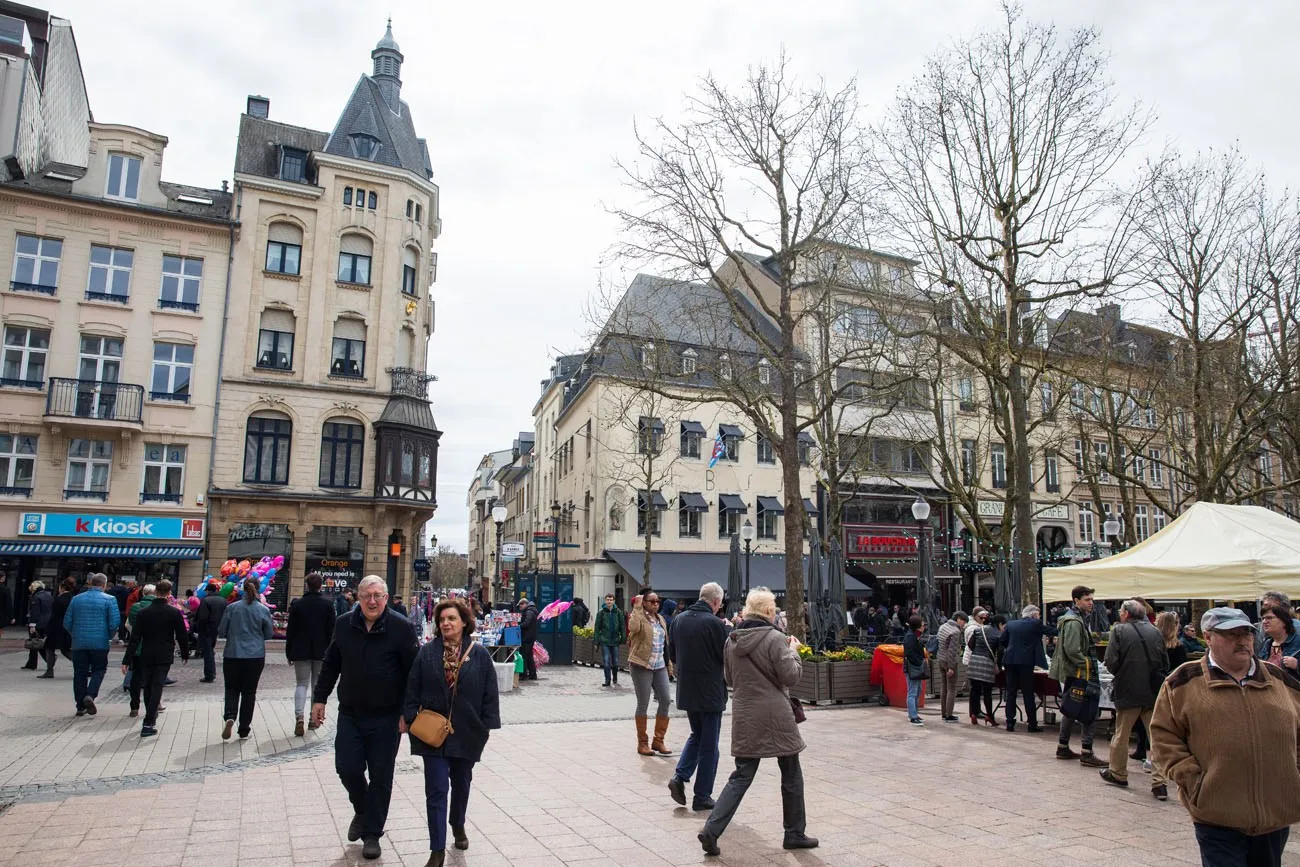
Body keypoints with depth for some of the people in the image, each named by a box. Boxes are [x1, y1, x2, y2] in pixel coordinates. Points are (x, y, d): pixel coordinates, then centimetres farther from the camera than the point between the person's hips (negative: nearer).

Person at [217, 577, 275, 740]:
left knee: (232, 689, 12)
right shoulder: (264, 610, -4)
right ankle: (244, 730, 11)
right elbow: (269, 634, 3)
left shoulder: (231, 608, -4)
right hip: (256, 656, 0)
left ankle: (230, 717, -13)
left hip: (233, 655, 0)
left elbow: (221, 631, 2)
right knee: (249, 692, 8)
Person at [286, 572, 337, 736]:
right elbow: (332, 630, -3)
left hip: (301, 652, 0)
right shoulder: (327, 604, -3)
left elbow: (290, 630, -1)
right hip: (321, 652, 0)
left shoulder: (297, 604, -4)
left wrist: (289, 653, 8)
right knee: (318, 684, 13)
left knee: (301, 683, 6)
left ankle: (299, 716, -14)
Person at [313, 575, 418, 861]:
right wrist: (320, 698, 9)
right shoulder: (344, 624, 1)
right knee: (347, 769, 3)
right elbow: (330, 664, 12)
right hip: (350, 714, 3)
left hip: (386, 718, -3)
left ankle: (372, 834, 25)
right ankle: (362, 811, 35)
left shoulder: (401, 628, -12)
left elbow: (413, 672, -10)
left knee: (380, 777, 6)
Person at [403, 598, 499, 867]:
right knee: (436, 790, -3)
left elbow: (490, 694, -2)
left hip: (466, 733, 1)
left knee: (461, 784, 19)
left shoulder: (479, 655, -5)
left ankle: (458, 825, 46)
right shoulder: (427, 653, -4)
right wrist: (412, 719, -6)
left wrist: (486, 726, -4)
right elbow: (412, 691, 0)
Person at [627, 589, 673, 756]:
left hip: (660, 667, 7)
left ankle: (658, 740, 15)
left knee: (665, 701, 3)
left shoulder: (661, 619, 14)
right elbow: (633, 627, -32)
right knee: (643, 704, 1)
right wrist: (637, 607, -28)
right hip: (641, 666, -7)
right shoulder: (639, 617, -8)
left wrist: (667, 662, 20)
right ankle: (642, 742, 13)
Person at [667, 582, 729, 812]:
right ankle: (702, 797, 14)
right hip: (710, 693, -6)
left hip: (685, 690, 6)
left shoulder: (678, 619, 2)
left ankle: (680, 777, 8)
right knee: (709, 745, 7)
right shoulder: (715, 624, -18)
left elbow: (672, 655, 10)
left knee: (696, 735, 24)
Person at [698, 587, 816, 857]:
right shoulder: (774, 638, -15)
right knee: (791, 774, 14)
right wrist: (793, 651, 4)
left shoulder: (732, 640, 4)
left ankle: (711, 830, -1)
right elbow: (791, 676, -11)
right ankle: (795, 834, 25)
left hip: (744, 717, 5)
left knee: (741, 776, 10)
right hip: (775, 716, -5)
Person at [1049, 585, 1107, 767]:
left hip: (1069, 674, 11)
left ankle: (1063, 748, 24)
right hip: (1077, 674, -11)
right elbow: (1072, 650, -24)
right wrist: (1087, 664, -15)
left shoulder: (1078, 619, 17)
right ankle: (1086, 753, -8)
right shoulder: (1073, 621, -17)